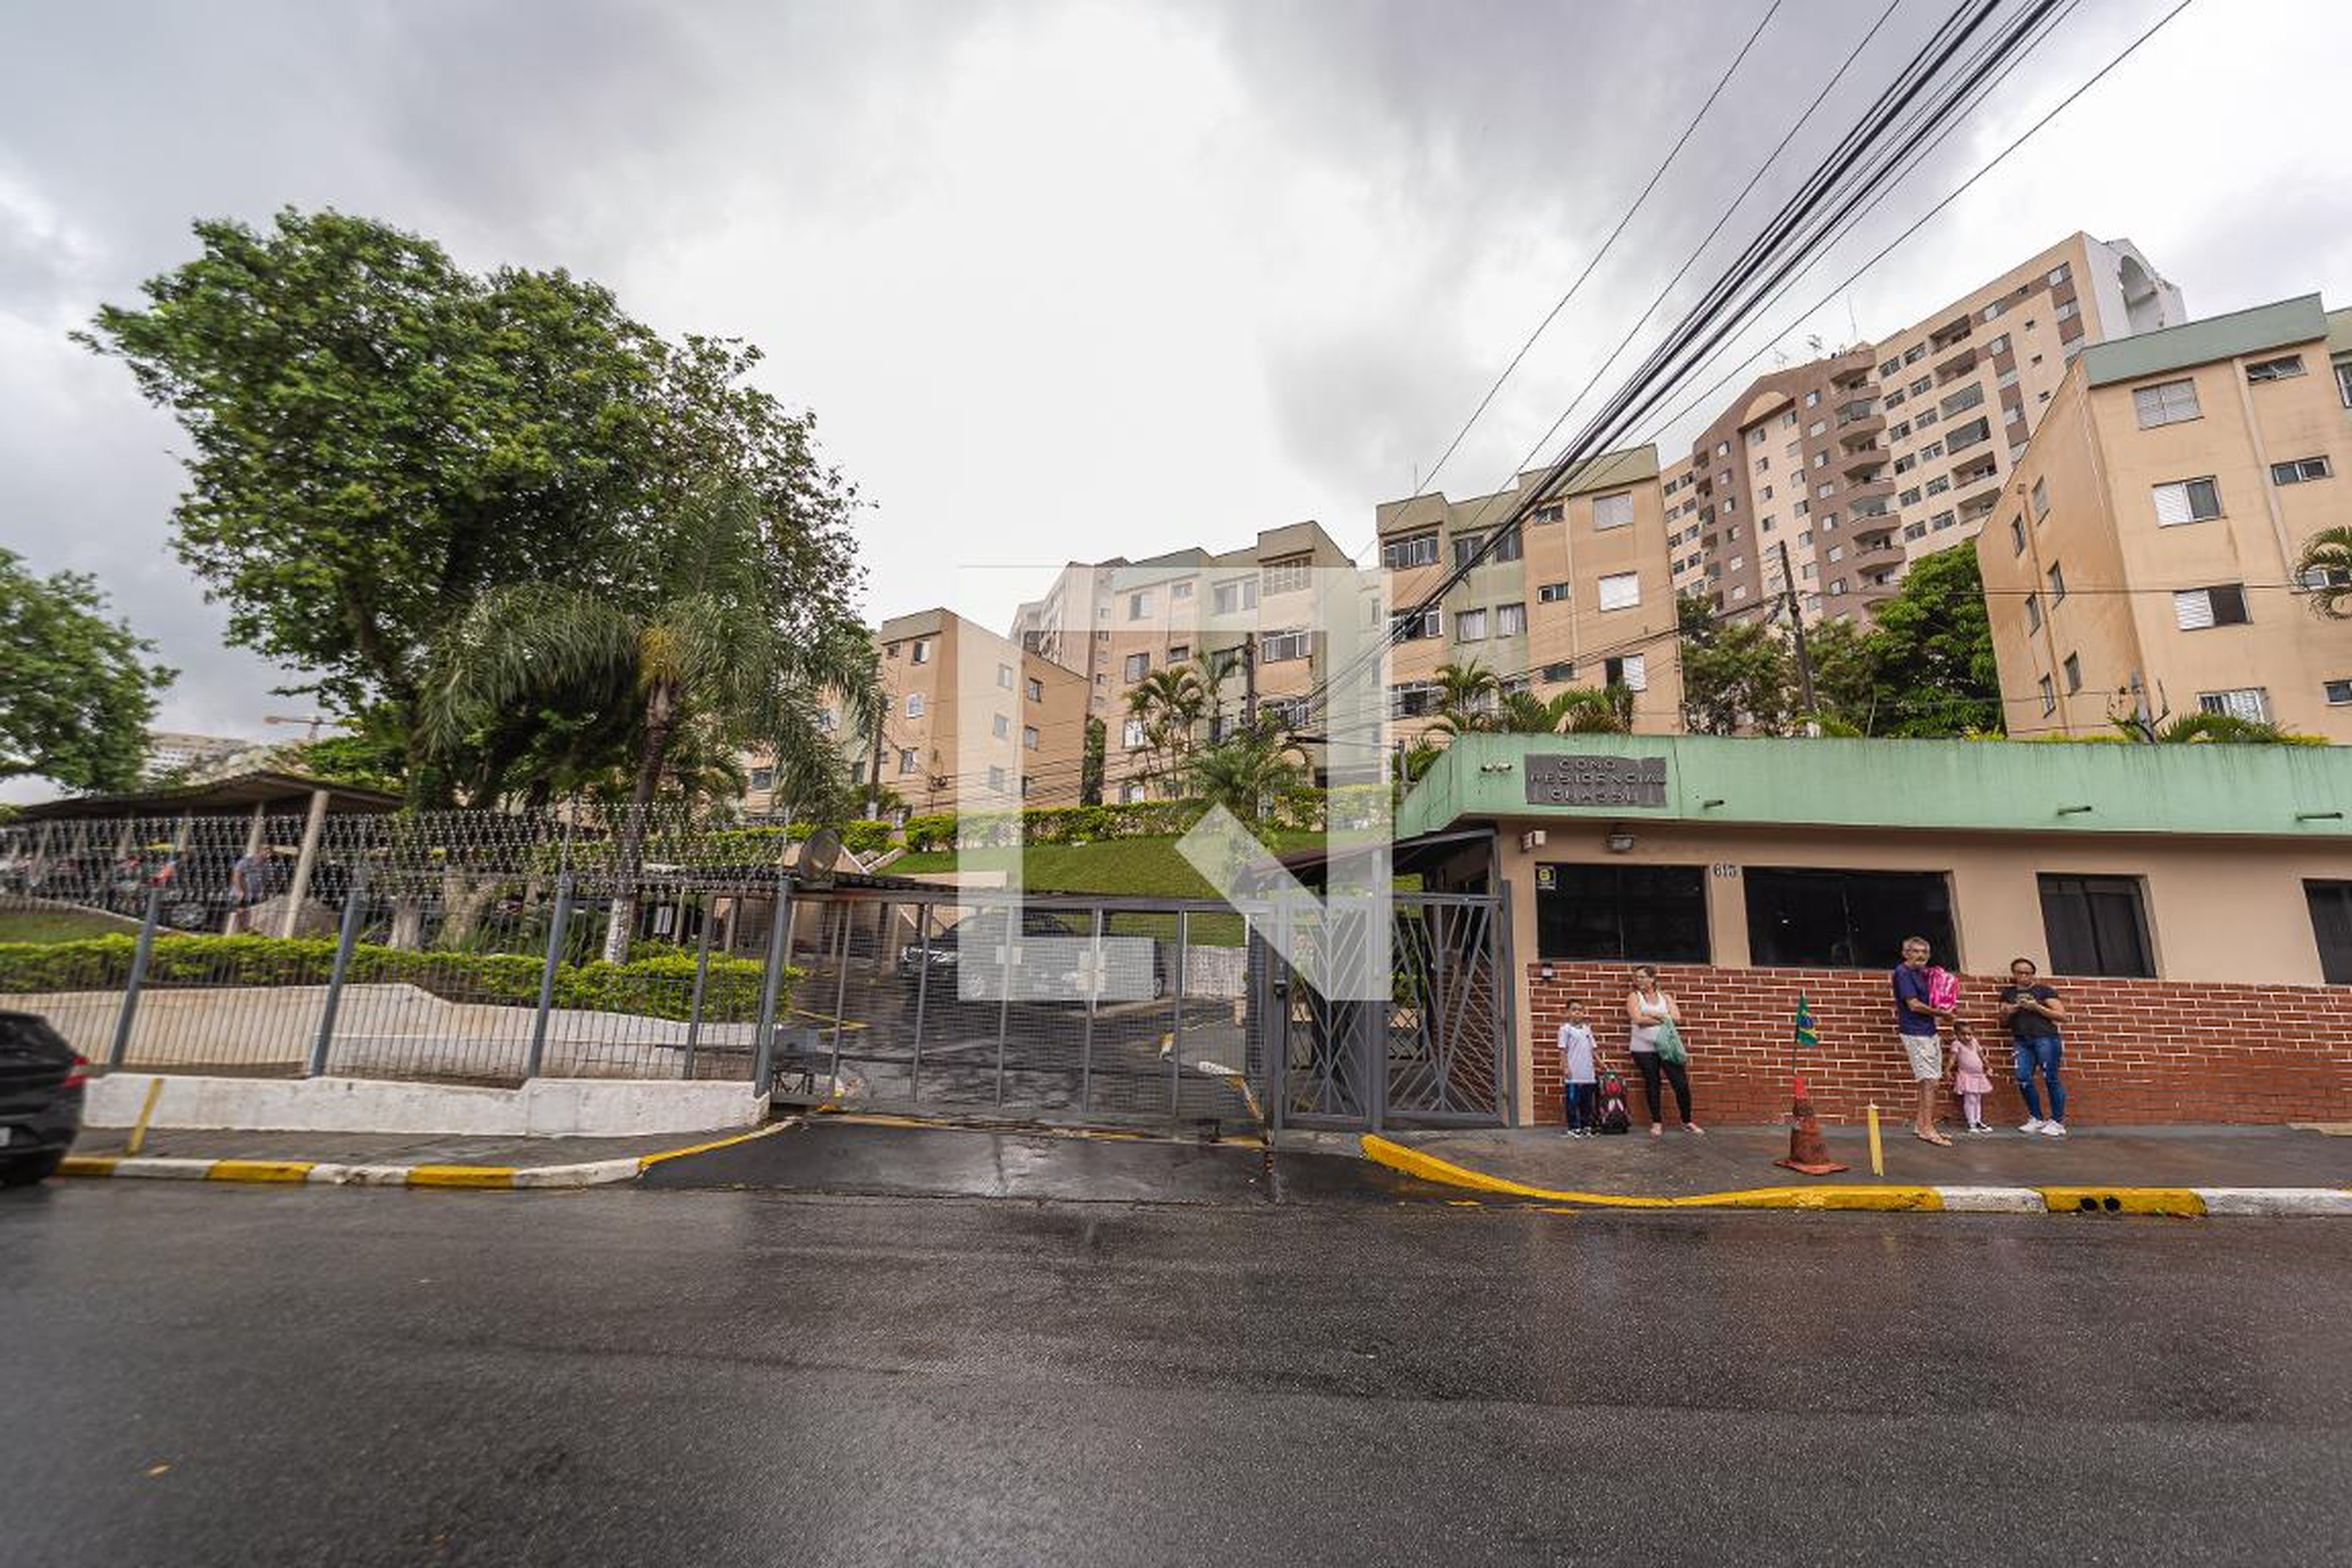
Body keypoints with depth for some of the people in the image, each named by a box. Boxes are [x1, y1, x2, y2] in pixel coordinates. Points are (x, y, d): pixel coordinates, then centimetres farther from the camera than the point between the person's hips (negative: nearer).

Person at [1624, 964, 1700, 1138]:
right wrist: (1664, 1019, -8)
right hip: (1644, 1048, -2)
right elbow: (1638, 1020, -13)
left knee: (1682, 1084, -1)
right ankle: (1657, 1123, 15)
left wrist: (1653, 1015, -12)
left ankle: (1687, 1122, 16)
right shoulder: (1634, 996, 2)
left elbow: (1677, 1019, -4)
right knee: (1652, 1085, 4)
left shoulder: (1665, 997, 10)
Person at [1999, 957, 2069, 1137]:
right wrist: (2007, 1012, 0)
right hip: (2022, 1041, 4)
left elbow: (2061, 1015, -1)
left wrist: (2037, 1007, -12)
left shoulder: (2044, 991, 5)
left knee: (2050, 1079, -5)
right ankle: (2036, 1119, 8)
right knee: (2023, 1079, -4)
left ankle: (2058, 1122, 2)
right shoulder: (2008, 993, 16)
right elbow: (2003, 1020, 21)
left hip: (2045, 1038, -4)